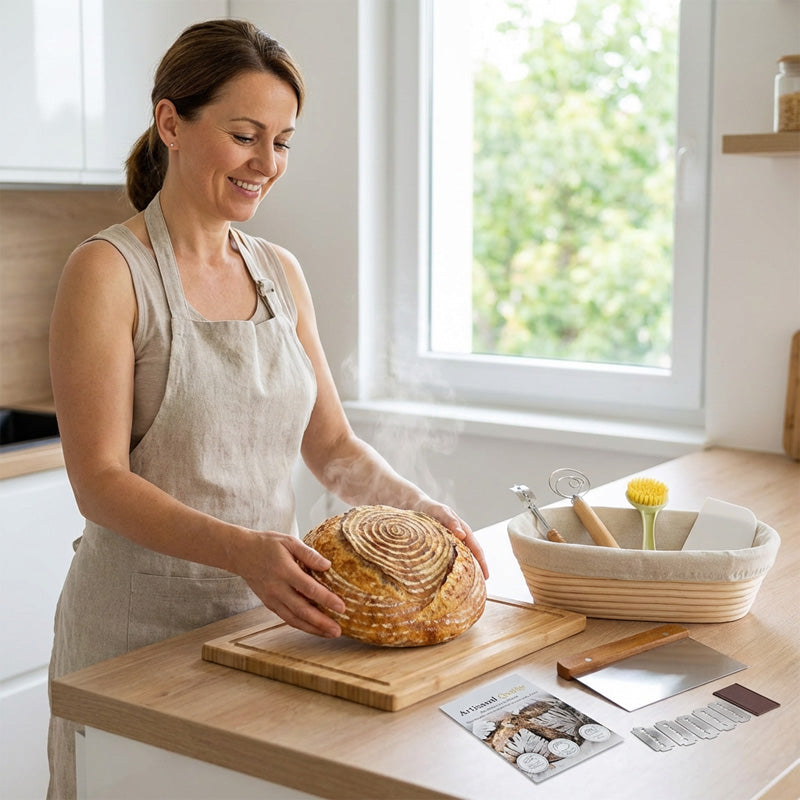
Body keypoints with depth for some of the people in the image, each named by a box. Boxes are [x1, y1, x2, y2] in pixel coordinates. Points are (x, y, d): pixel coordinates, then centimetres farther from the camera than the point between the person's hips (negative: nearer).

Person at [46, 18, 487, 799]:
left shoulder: (279, 273, 7)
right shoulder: (108, 271, -12)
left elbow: (332, 444, 9)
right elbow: (100, 481, -17)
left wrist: (418, 506, -8)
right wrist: (240, 548, -31)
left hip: (264, 610, 6)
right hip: (140, 627, -5)